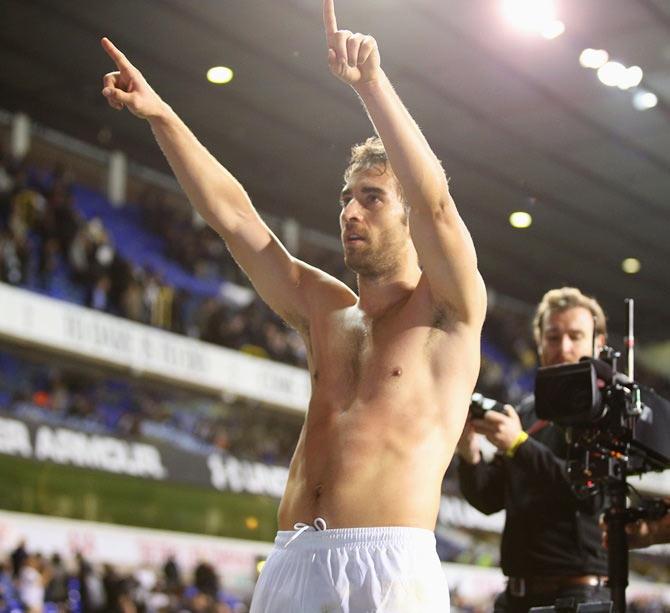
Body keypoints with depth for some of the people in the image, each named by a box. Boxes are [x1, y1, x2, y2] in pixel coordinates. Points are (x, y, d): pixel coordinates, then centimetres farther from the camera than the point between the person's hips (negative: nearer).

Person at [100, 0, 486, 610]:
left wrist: (370, 82, -18)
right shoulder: (324, 309, 20)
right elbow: (233, 216, 15)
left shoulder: (446, 312, 5)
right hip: (291, 563, 5)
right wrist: (161, 115, 9)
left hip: (390, 563, -5)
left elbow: (435, 202, -12)